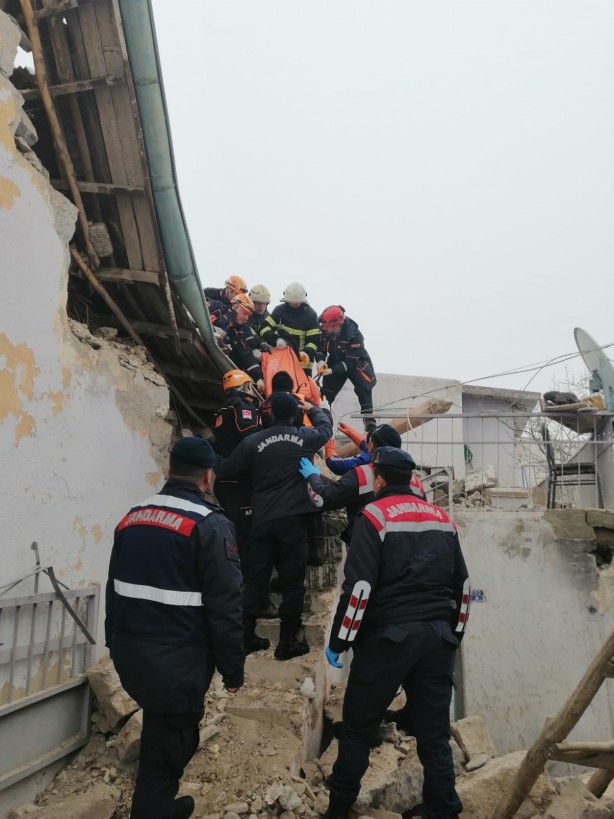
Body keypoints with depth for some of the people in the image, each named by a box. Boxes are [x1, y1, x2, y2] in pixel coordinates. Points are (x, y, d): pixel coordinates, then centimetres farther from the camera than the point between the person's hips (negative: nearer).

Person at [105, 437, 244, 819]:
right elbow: (224, 607, -16)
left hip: (130, 655, 8)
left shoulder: (133, 518, 5)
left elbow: (115, 591, 14)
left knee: (162, 734, 28)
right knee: (168, 747, 10)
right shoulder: (210, 525, -15)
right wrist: (233, 669, -5)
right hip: (177, 660, -7)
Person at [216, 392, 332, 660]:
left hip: (261, 520, 2)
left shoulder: (253, 441, -2)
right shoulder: (304, 437, -1)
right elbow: (326, 428, 21)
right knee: (292, 581, 7)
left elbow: (226, 471, 5)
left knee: (255, 580, 12)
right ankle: (287, 642, 13)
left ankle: (246, 637, 20)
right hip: (292, 519, -2)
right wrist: (312, 409, 37)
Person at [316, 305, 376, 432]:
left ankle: (368, 417, -17)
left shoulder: (354, 335, -33)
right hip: (336, 361, 4)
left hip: (357, 362, -4)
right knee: (327, 388, 3)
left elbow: (351, 361, -31)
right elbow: (321, 348, -7)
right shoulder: (324, 330, -21)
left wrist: (332, 370, -38)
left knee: (364, 388, -21)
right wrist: (321, 361, -29)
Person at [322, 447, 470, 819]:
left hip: (387, 637, -5)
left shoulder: (374, 517, -8)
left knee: (358, 727, 11)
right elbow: (462, 585, 14)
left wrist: (338, 641, -6)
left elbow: (360, 587, -15)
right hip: (437, 637, 5)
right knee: (435, 733, 13)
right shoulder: (443, 518, 10)